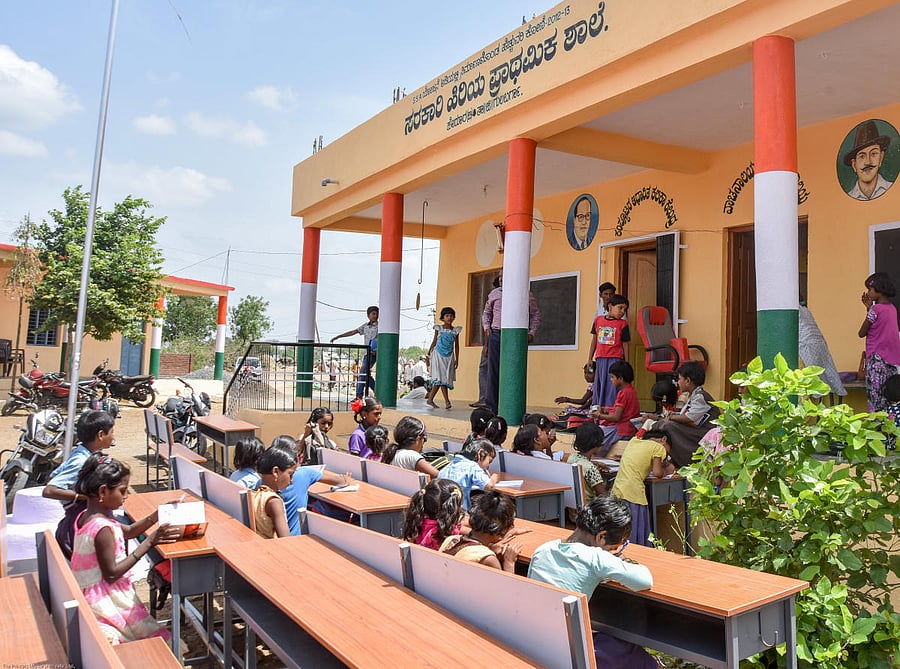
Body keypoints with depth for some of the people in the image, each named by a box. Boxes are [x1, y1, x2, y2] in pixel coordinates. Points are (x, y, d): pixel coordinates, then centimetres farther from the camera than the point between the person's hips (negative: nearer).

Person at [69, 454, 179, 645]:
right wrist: (148, 543, -21)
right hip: (105, 600, -10)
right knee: (154, 637, -9)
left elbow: (128, 531, 17)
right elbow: (111, 574, -22)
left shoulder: (85, 517, 6)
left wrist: (157, 516, 4)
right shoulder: (103, 529, -24)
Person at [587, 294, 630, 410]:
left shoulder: (622, 324, 1)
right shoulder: (598, 320, 8)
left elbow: (625, 344, 3)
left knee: (612, 387, -6)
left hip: (615, 359, -3)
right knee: (598, 386, 10)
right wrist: (590, 358, 14)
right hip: (600, 359, 4)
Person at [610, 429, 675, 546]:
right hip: (633, 495, -6)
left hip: (616, 492, 6)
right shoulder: (658, 447, 1)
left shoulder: (633, 441, 19)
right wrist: (666, 470, 13)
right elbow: (657, 473, -8)